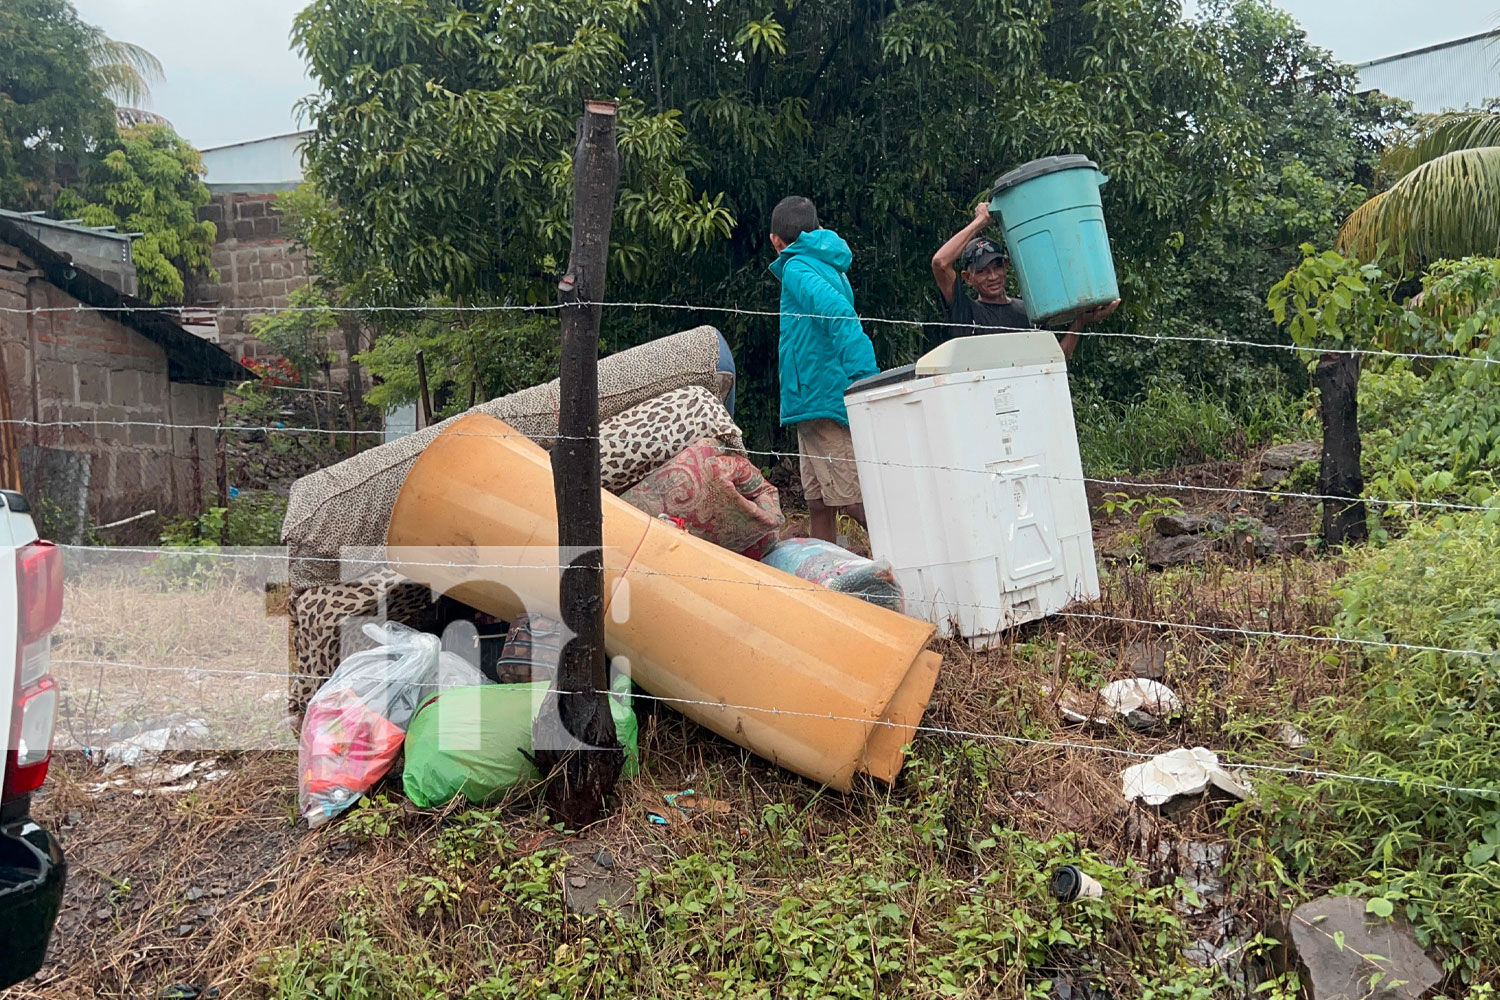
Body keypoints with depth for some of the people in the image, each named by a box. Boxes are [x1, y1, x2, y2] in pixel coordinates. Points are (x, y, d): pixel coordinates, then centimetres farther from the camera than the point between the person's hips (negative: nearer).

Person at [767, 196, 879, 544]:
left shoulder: (797, 268, -9)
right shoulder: (830, 267, 21)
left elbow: (839, 315, -25)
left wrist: (867, 384, -31)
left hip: (825, 402, -10)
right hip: (819, 406, 10)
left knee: (856, 503, -10)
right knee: (819, 505, 12)